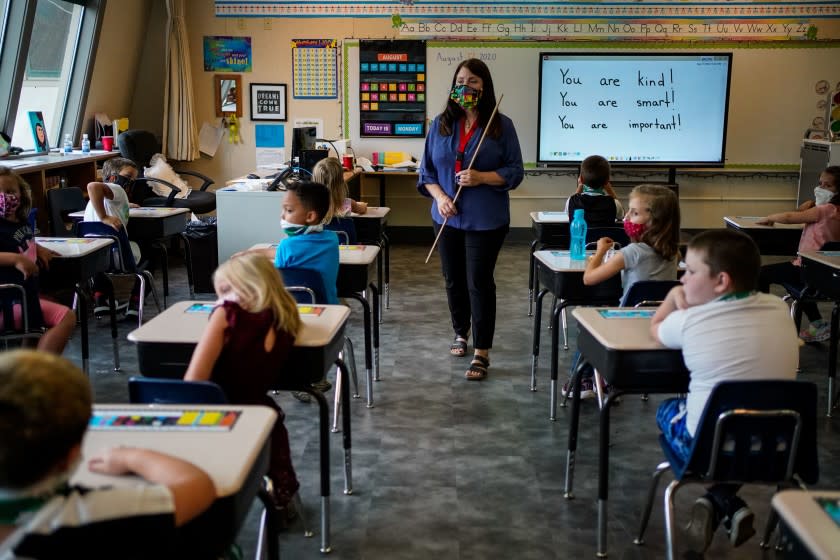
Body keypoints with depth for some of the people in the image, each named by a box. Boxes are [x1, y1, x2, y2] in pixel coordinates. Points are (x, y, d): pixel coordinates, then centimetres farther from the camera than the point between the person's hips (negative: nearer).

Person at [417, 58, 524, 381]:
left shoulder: (501, 126, -4)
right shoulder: (441, 124, 4)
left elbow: (515, 172, -4)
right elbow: (426, 171, 7)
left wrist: (481, 178, -19)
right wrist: (439, 196, -10)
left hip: (486, 220, -4)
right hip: (448, 218, 4)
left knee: (479, 283, -3)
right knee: (453, 280, 15)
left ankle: (482, 353, 6)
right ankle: (460, 333, 38)